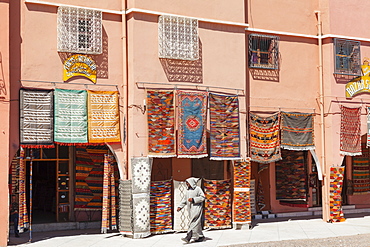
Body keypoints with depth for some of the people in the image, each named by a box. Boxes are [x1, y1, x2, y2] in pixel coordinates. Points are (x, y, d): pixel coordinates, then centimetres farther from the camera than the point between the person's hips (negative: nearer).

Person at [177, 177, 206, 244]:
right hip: (190, 208, 8)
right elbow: (184, 199, 18)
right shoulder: (188, 190, 17)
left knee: (193, 223, -14)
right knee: (196, 223, 9)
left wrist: (193, 199, -16)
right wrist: (180, 206, 7)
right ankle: (201, 237, 17)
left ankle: (188, 237, -23)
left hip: (196, 207, -8)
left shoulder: (197, 189, -5)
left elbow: (203, 197, -10)